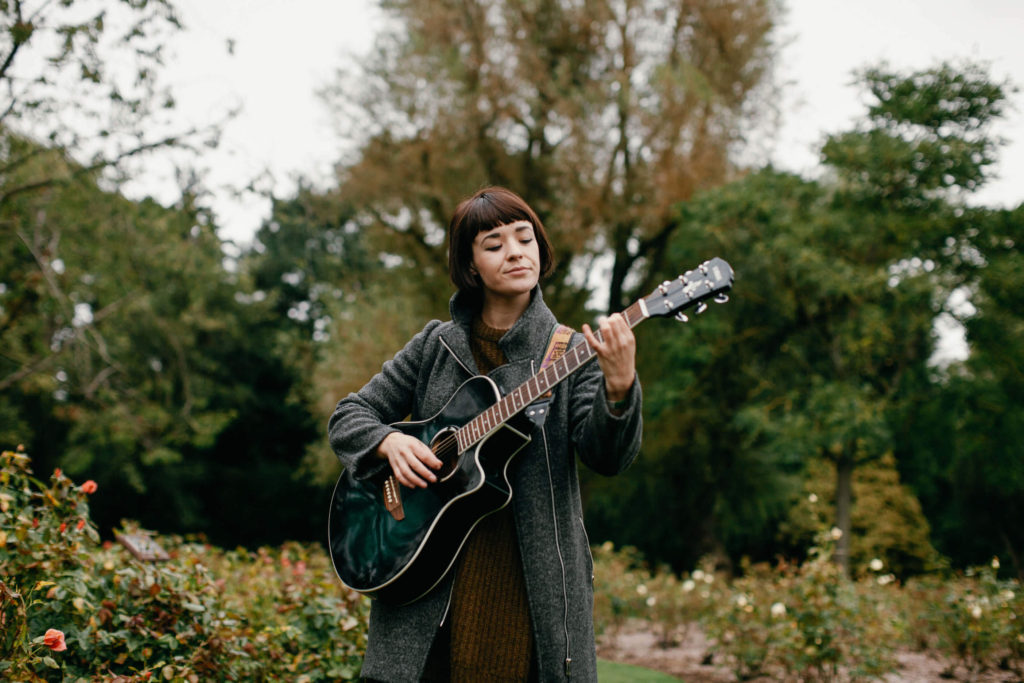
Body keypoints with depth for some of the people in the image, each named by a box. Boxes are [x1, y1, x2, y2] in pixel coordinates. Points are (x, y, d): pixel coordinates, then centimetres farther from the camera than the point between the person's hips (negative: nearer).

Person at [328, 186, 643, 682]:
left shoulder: (570, 354, 3)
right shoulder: (436, 346, 8)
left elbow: (608, 456, -11)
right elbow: (347, 418, 12)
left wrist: (619, 386, -30)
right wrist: (390, 442, -9)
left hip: (534, 587, -1)